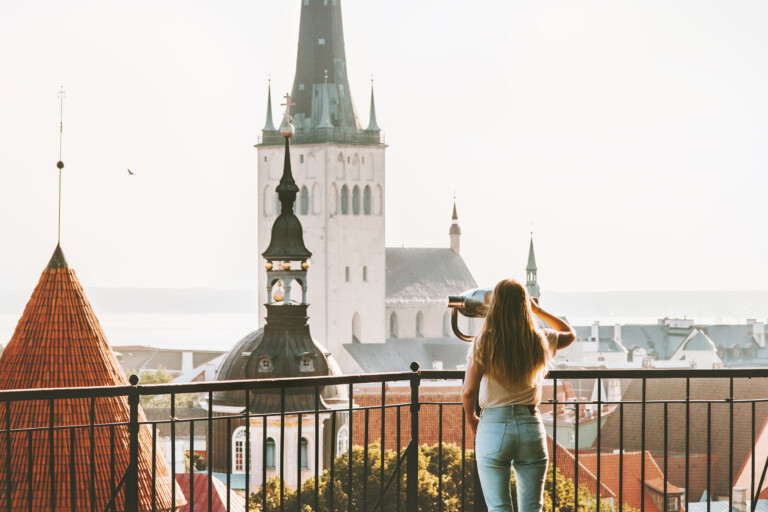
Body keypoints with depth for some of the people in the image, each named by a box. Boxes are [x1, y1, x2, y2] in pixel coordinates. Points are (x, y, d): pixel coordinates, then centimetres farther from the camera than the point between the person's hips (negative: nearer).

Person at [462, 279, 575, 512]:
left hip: (492, 425, -2)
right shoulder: (539, 341, 0)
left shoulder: (483, 343, -7)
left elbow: (469, 391, -10)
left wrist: (471, 420, 8)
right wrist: (537, 309, 22)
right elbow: (570, 334, 22)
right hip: (530, 425, 2)